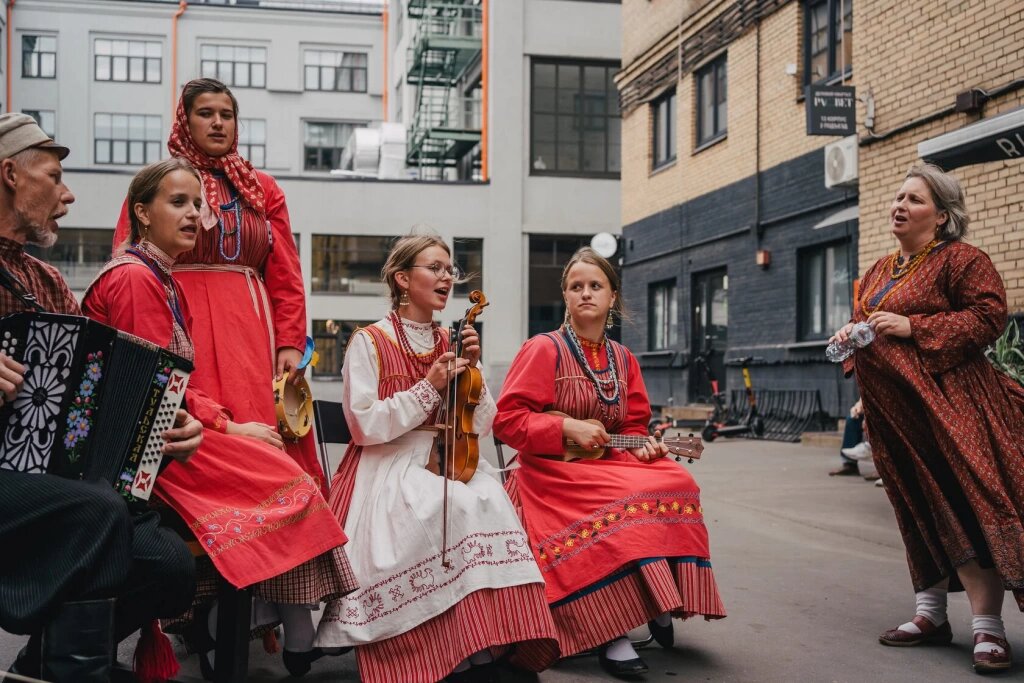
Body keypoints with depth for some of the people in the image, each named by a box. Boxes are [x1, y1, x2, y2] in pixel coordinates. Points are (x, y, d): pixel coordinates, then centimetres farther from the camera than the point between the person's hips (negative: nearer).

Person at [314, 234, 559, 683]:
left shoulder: (451, 343, 14)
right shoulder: (369, 341, -1)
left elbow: (480, 426, 10)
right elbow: (365, 426, -11)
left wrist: (472, 371, -5)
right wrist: (431, 386, -14)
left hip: (447, 462, 5)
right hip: (389, 470, -5)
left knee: (489, 502, -29)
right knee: (445, 509, -35)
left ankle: (486, 644, -25)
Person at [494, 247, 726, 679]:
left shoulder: (623, 359, 12)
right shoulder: (544, 349, -6)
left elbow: (633, 426, 15)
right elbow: (506, 419, -12)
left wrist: (642, 446, -8)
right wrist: (567, 427, -21)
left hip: (607, 465, 6)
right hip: (552, 471, -6)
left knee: (677, 483, -20)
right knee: (628, 500, -33)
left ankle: (659, 600, -13)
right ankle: (610, 635, -28)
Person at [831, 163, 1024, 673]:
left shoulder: (959, 260, -4)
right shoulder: (878, 272, 19)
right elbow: (860, 323, 28)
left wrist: (914, 328, -18)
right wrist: (850, 334, 4)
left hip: (945, 400, -7)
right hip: (892, 410, 8)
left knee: (966, 504, -10)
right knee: (922, 509, 11)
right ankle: (931, 615, 19)